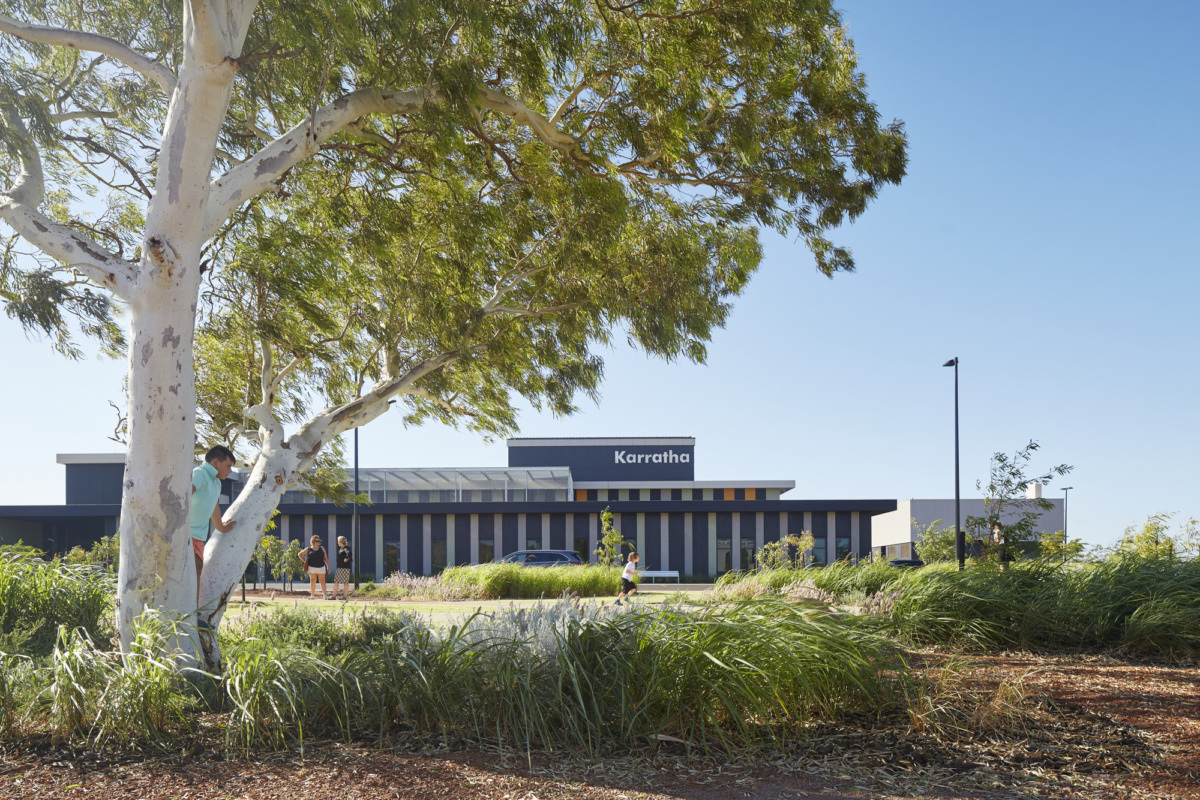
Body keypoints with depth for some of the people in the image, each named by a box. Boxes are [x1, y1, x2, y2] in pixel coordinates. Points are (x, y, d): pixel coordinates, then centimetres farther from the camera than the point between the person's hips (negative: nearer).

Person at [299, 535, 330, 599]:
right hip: (312, 567, -1)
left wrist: (328, 567, 7)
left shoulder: (322, 548, 10)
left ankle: (325, 595, -9)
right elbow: (300, 554, 13)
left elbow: (326, 558, 12)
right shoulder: (308, 549, 5)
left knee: (322, 581, -6)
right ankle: (313, 595, 8)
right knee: (312, 581, 2)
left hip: (321, 567, 1)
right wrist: (305, 561, 4)